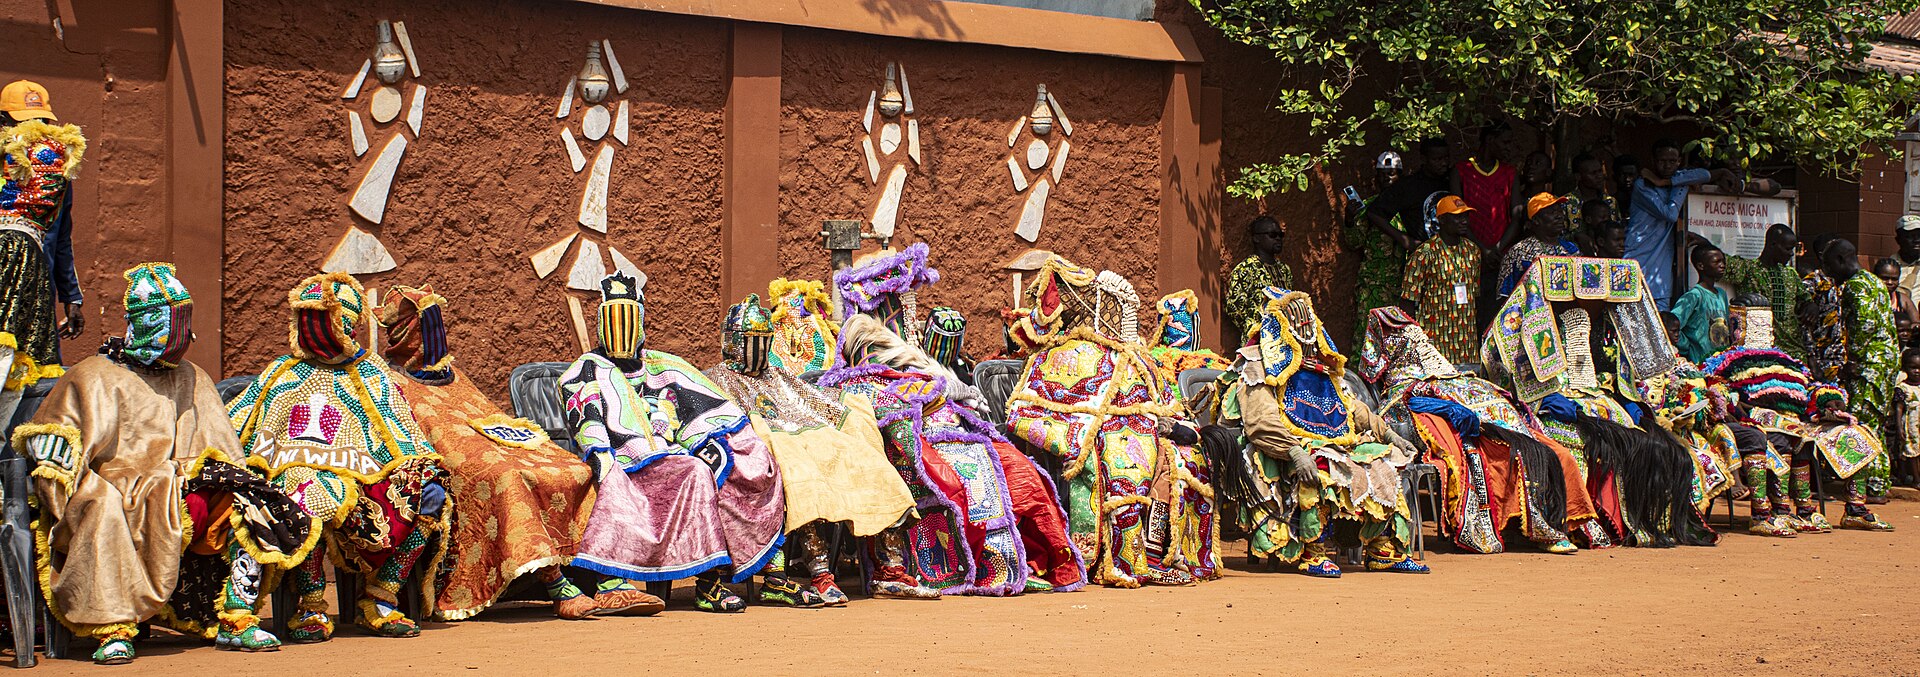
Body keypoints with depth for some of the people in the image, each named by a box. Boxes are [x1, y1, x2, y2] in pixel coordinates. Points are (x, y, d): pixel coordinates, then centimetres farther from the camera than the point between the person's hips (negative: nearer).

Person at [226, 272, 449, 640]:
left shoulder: (369, 373, 19)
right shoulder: (282, 372, 23)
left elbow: (402, 433, 9)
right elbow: (230, 426, 21)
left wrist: (428, 476, -8)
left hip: (359, 479, 1)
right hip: (297, 473, -1)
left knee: (429, 497, -25)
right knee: (310, 496, -38)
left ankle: (378, 599, -16)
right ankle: (311, 607, -28)